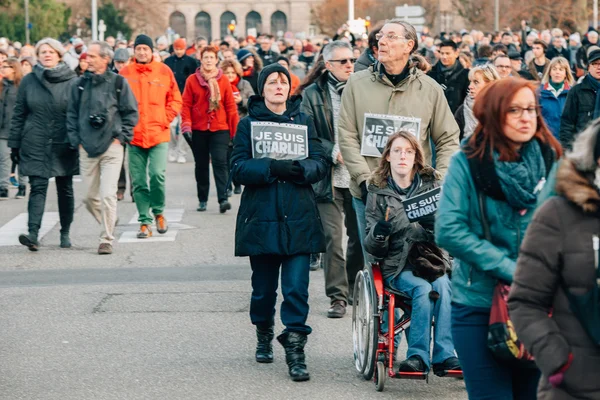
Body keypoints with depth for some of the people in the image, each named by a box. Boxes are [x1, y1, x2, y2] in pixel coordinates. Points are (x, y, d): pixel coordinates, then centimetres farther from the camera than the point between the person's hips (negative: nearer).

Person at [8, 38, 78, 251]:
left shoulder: (71, 81, 1)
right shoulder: (29, 81, 5)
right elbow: (18, 114, 7)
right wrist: (14, 144, 4)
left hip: (64, 145, 0)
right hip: (35, 145, 0)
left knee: (65, 189, 9)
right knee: (37, 187, -10)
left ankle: (65, 233, 21)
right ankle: (33, 233, -20)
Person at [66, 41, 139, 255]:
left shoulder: (118, 82, -1)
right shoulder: (81, 84, 7)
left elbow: (131, 113, 3)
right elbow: (71, 114, 13)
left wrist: (121, 137, -3)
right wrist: (76, 140, 5)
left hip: (111, 148, -4)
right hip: (87, 149, 4)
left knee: (108, 195, -12)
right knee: (90, 197, 7)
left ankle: (107, 239, -4)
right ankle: (109, 225, 32)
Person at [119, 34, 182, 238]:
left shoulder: (164, 71, 5)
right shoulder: (125, 73, 5)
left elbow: (175, 100, 9)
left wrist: (166, 120, -2)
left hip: (159, 135, -1)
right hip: (134, 135, 1)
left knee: (157, 174, -14)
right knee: (138, 181, 2)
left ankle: (158, 211, 10)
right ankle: (145, 222, 10)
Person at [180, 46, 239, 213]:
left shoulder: (223, 80, 3)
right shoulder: (192, 80, 2)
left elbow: (231, 106, 4)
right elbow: (186, 104, 1)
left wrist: (235, 130, 2)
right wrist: (186, 125, -10)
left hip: (220, 129, -1)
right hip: (198, 129, 1)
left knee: (220, 162, -12)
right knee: (201, 165, 10)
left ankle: (223, 199, -19)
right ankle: (202, 200, 20)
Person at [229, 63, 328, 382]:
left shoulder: (304, 122, 10)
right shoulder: (248, 124, 5)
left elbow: (320, 164, 4)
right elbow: (238, 169, -5)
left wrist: (300, 169, -18)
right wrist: (272, 168, -20)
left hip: (298, 218, 0)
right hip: (262, 217, 0)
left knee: (296, 287, -9)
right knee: (263, 286, 9)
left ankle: (295, 352, -7)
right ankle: (264, 335, 34)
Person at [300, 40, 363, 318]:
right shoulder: (313, 94, 4)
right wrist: (333, 153, -14)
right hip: (329, 178, -2)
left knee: (360, 237, 8)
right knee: (332, 238, -5)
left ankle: (355, 292, 24)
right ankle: (337, 297, 2)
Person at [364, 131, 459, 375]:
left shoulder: (431, 185, 10)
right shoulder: (378, 193, 8)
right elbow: (372, 248, 4)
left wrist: (434, 226, -18)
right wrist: (379, 232, -19)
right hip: (398, 264, -1)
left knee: (443, 286, -31)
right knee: (423, 289, -31)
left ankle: (444, 355, -31)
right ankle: (418, 355, -27)